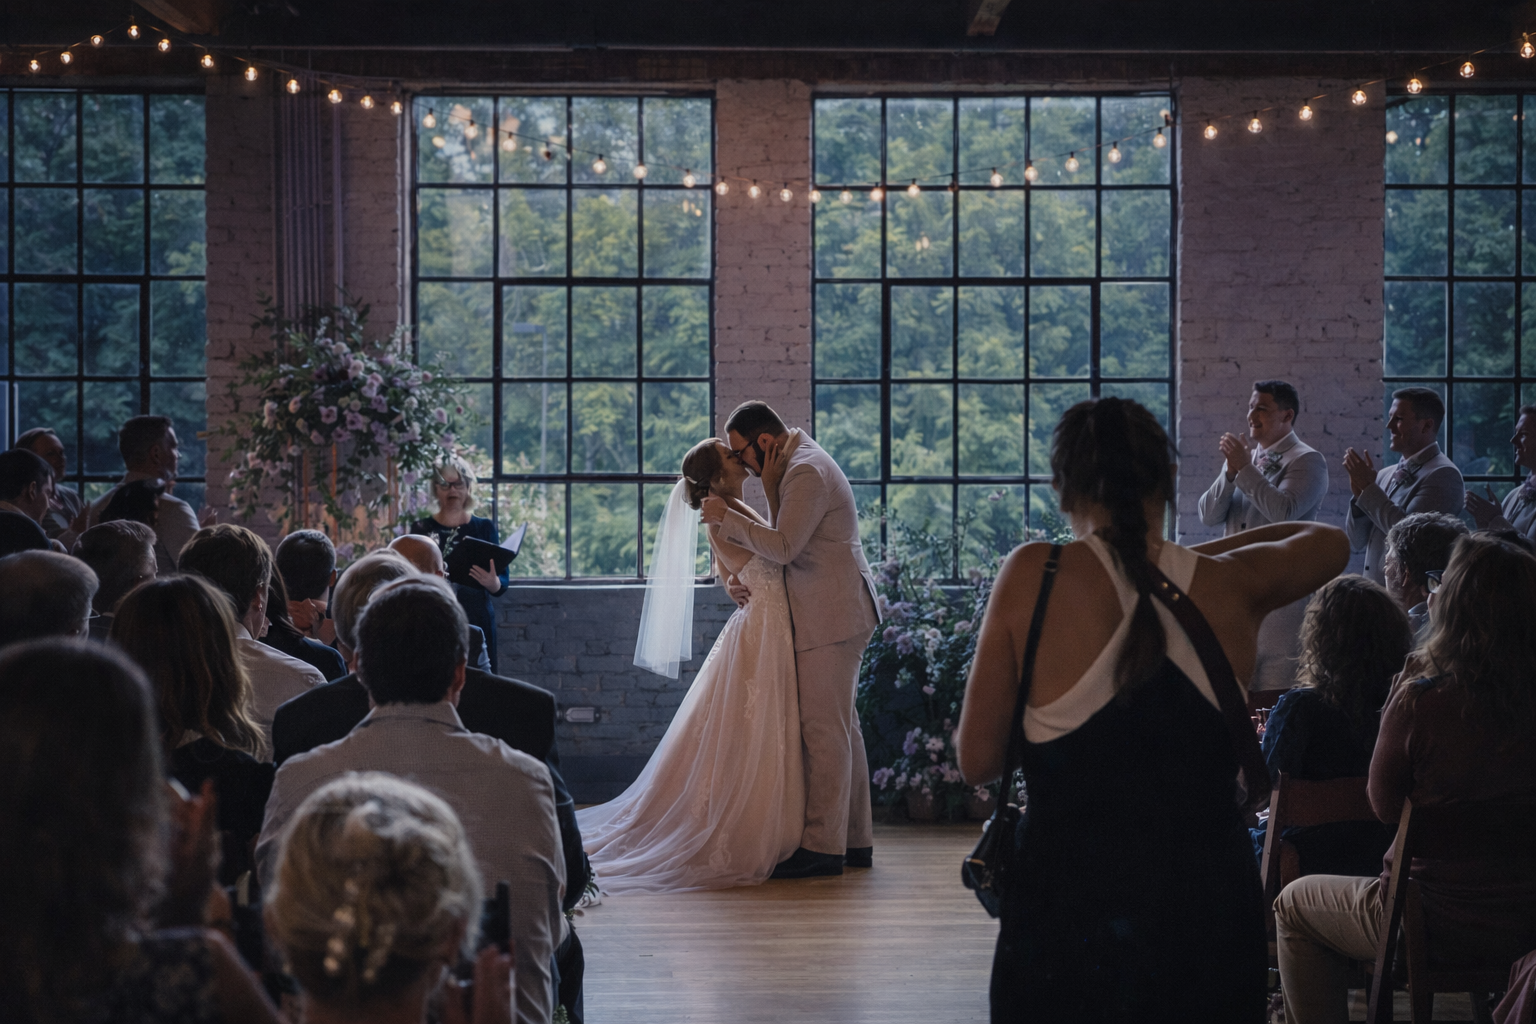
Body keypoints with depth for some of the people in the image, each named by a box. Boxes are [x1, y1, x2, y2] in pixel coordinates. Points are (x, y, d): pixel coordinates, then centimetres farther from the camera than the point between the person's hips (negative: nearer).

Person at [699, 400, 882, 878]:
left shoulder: (807, 472, -16)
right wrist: (746, 578, 6)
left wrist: (726, 517, -12)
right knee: (840, 726, 12)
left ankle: (822, 846, -7)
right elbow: (784, 544, 21)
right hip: (835, 614, 11)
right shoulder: (799, 464, 18)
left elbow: (783, 546, -22)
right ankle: (855, 839, 17)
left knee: (824, 729, -9)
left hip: (831, 616, -11)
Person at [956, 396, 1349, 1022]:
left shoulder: (1032, 576, -10)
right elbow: (1331, 542, 22)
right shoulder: (1232, 584, -2)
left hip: (1068, 915, -2)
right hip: (1210, 917, 2)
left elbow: (977, 761, -6)